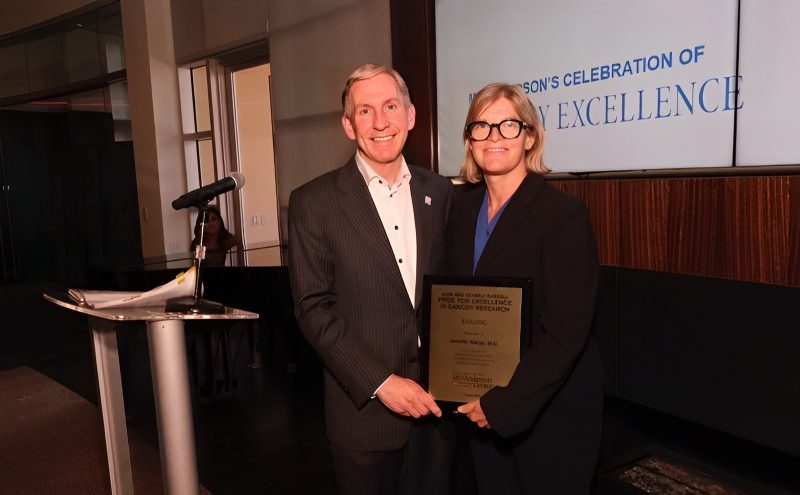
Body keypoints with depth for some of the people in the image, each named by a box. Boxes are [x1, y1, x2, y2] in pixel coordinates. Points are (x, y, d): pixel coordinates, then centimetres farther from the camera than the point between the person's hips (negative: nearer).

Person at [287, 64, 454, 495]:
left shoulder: (440, 192, 3)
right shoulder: (313, 202, -9)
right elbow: (314, 309, -11)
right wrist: (381, 382, -15)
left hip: (435, 402, 4)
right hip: (365, 408, -3)